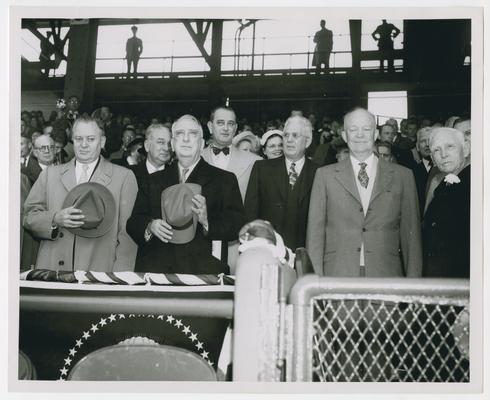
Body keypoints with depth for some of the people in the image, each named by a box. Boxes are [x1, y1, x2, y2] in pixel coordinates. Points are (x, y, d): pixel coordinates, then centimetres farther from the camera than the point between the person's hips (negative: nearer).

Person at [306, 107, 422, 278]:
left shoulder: (402, 176, 7)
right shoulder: (325, 175, 7)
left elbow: (411, 234, 7)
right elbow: (315, 233, 4)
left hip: (386, 277, 1)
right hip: (336, 277, 0)